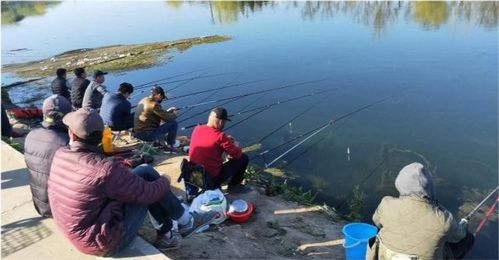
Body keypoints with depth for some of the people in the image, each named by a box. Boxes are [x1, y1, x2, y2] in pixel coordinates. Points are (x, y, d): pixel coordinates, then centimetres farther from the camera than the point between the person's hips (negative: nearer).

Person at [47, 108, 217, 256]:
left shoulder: (60, 155, -7)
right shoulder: (106, 170, -30)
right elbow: (147, 193, -17)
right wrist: (164, 181, 2)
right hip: (105, 242, -7)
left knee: (144, 171, 7)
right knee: (146, 175, -3)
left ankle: (165, 234, 18)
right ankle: (186, 222, 14)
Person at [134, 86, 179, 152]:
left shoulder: (143, 100, 9)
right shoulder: (154, 104, -19)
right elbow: (168, 118, -13)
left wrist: (167, 111, 20)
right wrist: (174, 114, 8)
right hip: (148, 135, -9)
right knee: (173, 123, -3)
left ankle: (159, 141, 28)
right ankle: (170, 146, 10)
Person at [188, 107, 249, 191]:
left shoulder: (197, 129, -3)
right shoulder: (220, 136, -22)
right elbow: (237, 154, -11)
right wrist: (236, 145, 10)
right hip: (212, 180, -7)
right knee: (243, 158, 5)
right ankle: (233, 185, 21)